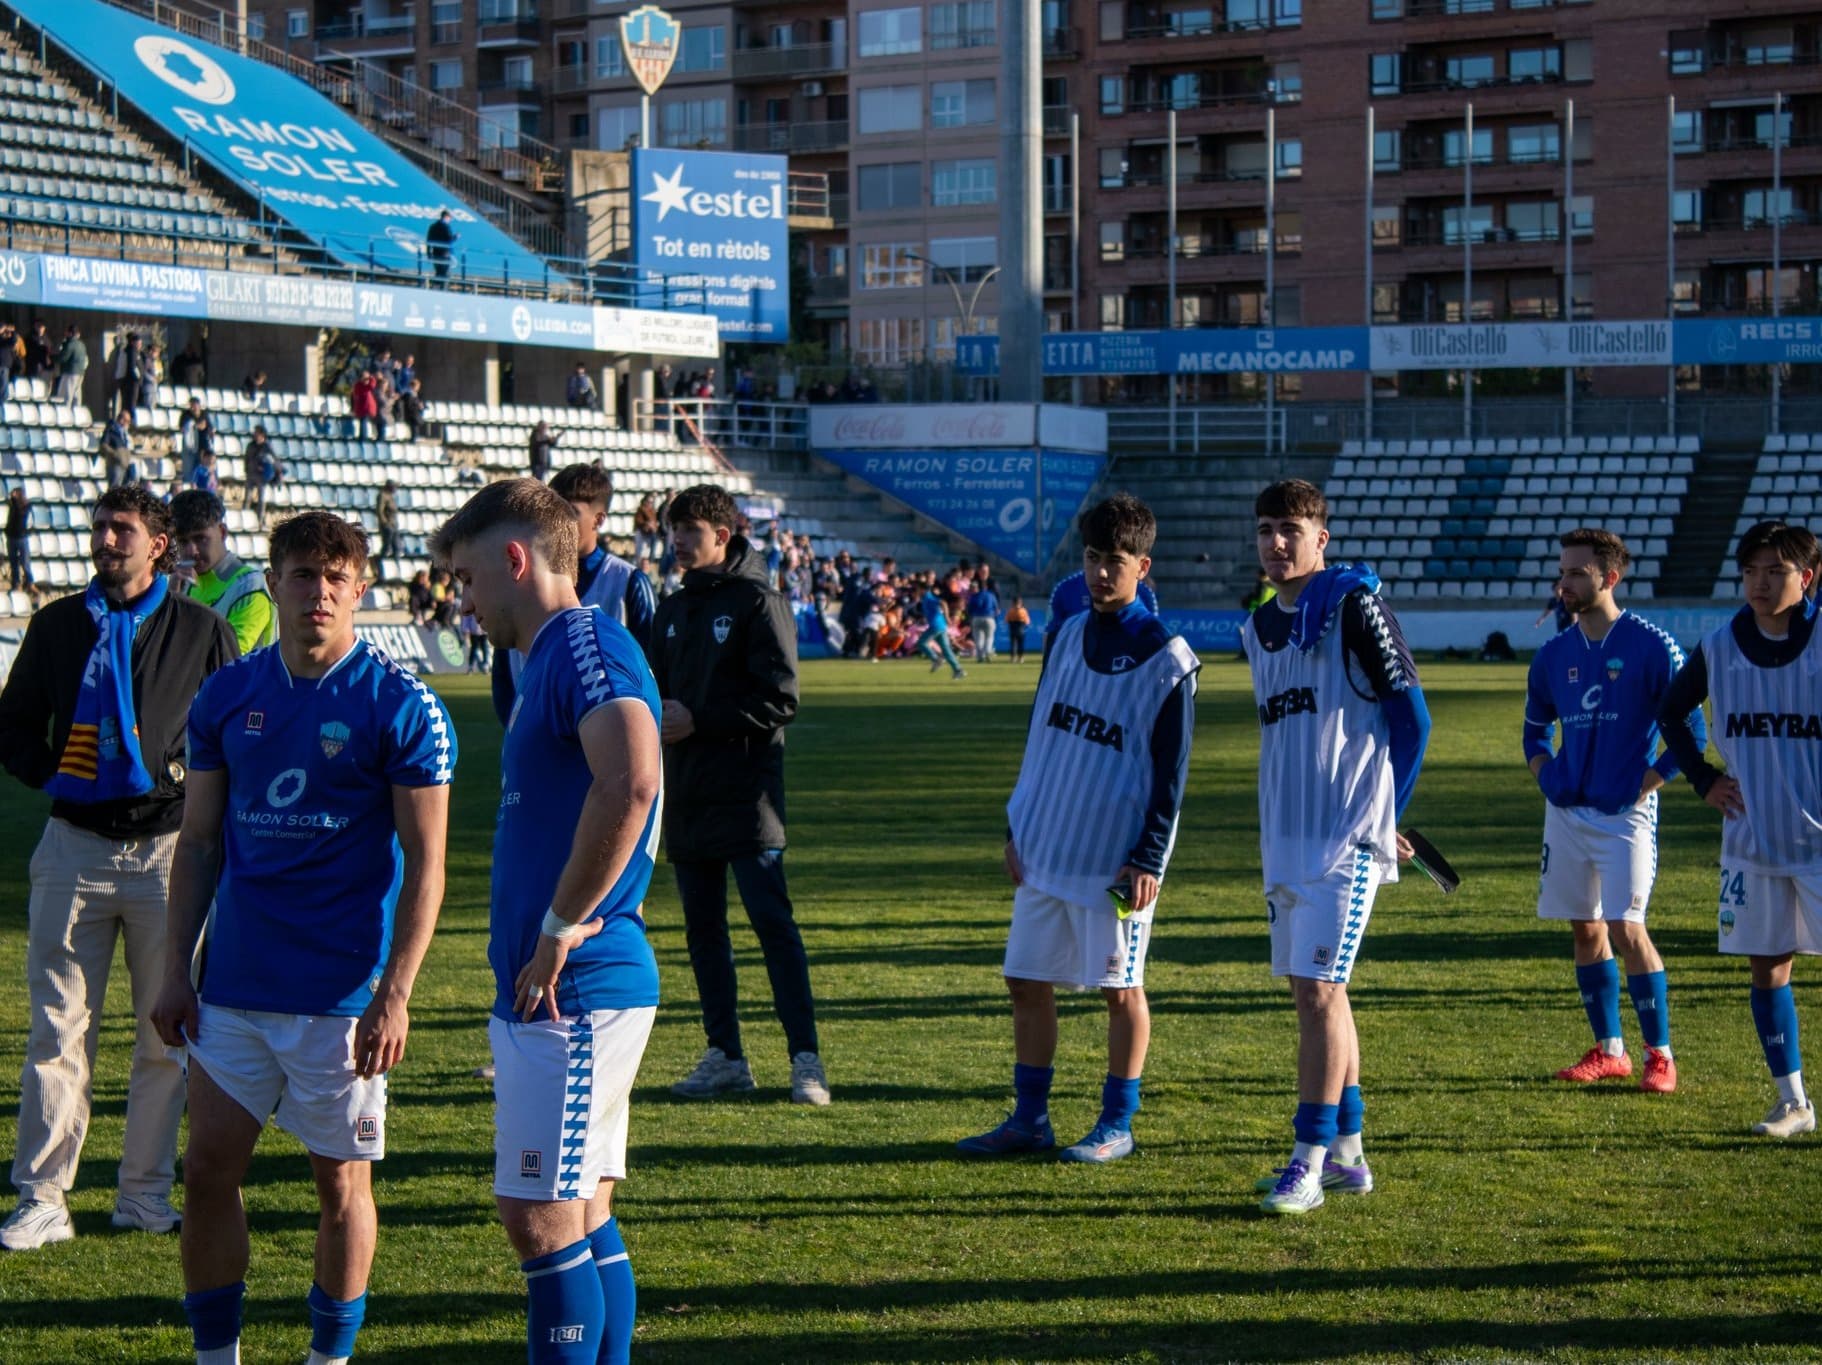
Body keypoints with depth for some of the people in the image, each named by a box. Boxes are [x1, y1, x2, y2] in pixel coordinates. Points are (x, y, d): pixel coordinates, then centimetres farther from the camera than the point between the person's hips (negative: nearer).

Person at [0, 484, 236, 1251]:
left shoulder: (202, 633, 4)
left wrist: (184, 771, -8)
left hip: (169, 848, -1)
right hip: (75, 847, 1)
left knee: (165, 1033, 5)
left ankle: (145, 1192, 15)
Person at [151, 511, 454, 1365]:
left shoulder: (401, 708, -7)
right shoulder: (227, 697, 6)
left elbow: (424, 864, -8)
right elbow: (198, 842, 12)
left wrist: (395, 993, -14)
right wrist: (175, 970, 6)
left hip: (344, 992, -4)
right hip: (232, 985, 4)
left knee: (341, 1180, 5)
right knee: (208, 1168, 4)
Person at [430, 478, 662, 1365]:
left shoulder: (585, 643, -14)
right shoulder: (549, 659, 18)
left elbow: (631, 781, -32)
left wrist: (562, 929, -23)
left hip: (573, 992, -10)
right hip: (551, 991, 10)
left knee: (542, 1218, -7)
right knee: (582, 1217, 13)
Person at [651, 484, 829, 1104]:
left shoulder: (758, 602, -5)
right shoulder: (673, 610, 17)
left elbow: (779, 700, -11)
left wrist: (697, 720, -16)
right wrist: (654, 714, 1)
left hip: (746, 792, -7)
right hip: (686, 794, 7)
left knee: (772, 920, -10)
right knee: (703, 925, 9)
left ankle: (805, 1056, -8)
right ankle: (725, 1056, 15)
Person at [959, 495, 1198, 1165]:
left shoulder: (1168, 658, -9)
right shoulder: (1069, 634, 9)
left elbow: (1171, 772, -9)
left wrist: (1149, 859, -13)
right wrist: (1016, 827, 12)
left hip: (1115, 858, -6)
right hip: (1045, 850, 6)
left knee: (1120, 988, 3)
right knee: (1026, 982, 8)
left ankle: (1117, 1125, 13)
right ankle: (1030, 1118, 18)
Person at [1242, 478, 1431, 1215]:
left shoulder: (1354, 607, -8)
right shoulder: (1260, 626, 14)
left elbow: (1411, 717, -6)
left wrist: (1385, 812, 1)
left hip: (1345, 838, -8)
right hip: (1284, 837, 8)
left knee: (1319, 990, -11)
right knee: (1316, 991, 11)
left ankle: (1309, 1160, -8)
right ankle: (1347, 1152, 20)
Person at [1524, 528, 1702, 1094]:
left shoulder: (1652, 647, -8)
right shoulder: (1553, 655, 8)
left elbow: (1690, 732, -7)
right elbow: (1535, 729, 22)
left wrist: (1646, 786, -10)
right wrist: (1546, 777, 6)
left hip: (1624, 814, -6)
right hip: (1567, 812, 6)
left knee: (1625, 929, -12)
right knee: (1585, 929, 9)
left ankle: (1660, 1055, -3)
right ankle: (1609, 1050, 19)